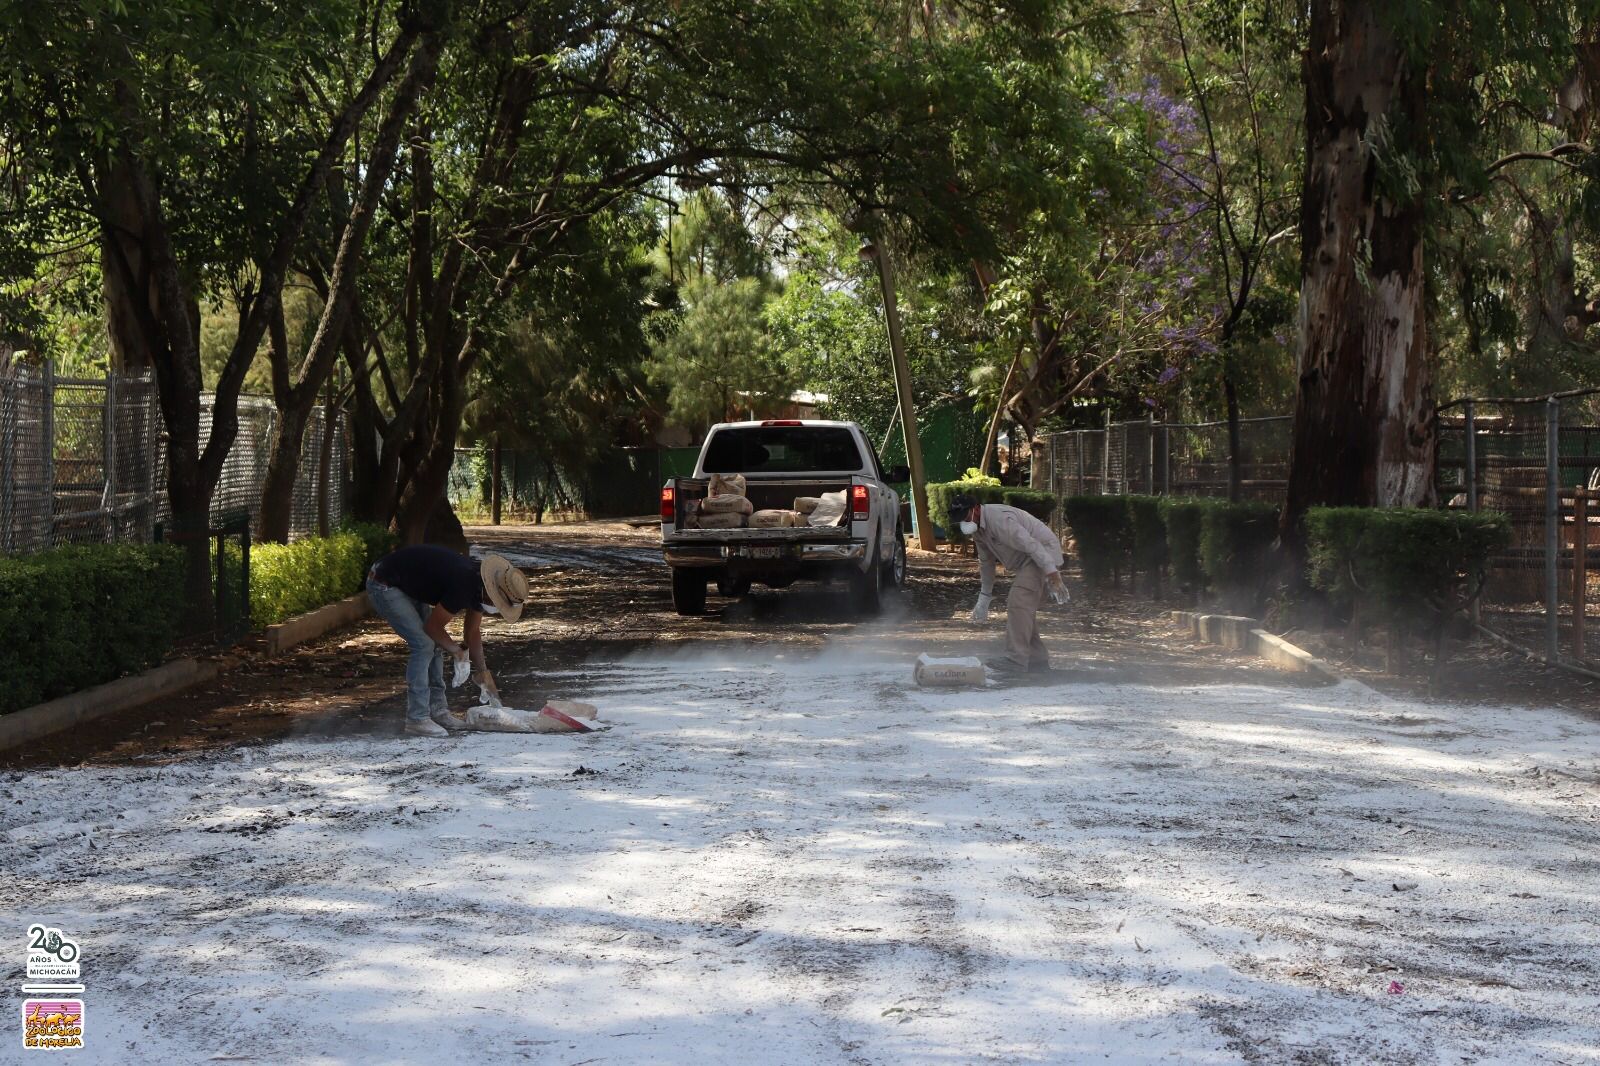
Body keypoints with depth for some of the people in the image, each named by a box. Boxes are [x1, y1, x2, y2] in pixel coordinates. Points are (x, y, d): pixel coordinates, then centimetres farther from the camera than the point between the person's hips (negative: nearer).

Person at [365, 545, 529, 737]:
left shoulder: (479, 585, -1)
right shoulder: (462, 586, -30)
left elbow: (473, 632, 13)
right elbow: (433, 626, -19)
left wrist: (482, 671, 12)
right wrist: (459, 652, -7)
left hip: (408, 585, 10)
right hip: (383, 584, -10)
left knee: (435, 642, 8)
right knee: (423, 644, -15)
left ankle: (437, 710, 14)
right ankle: (416, 719, -11)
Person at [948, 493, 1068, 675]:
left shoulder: (999, 519, -24)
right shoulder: (977, 529, 9)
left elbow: (1031, 544, -27)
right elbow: (986, 562, 21)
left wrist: (1053, 574, -30)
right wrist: (984, 598, 23)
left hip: (1043, 556, -11)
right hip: (1025, 563, 11)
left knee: (1018, 605, -21)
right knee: (1023, 608, 13)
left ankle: (1016, 660, -26)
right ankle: (1037, 659, 21)